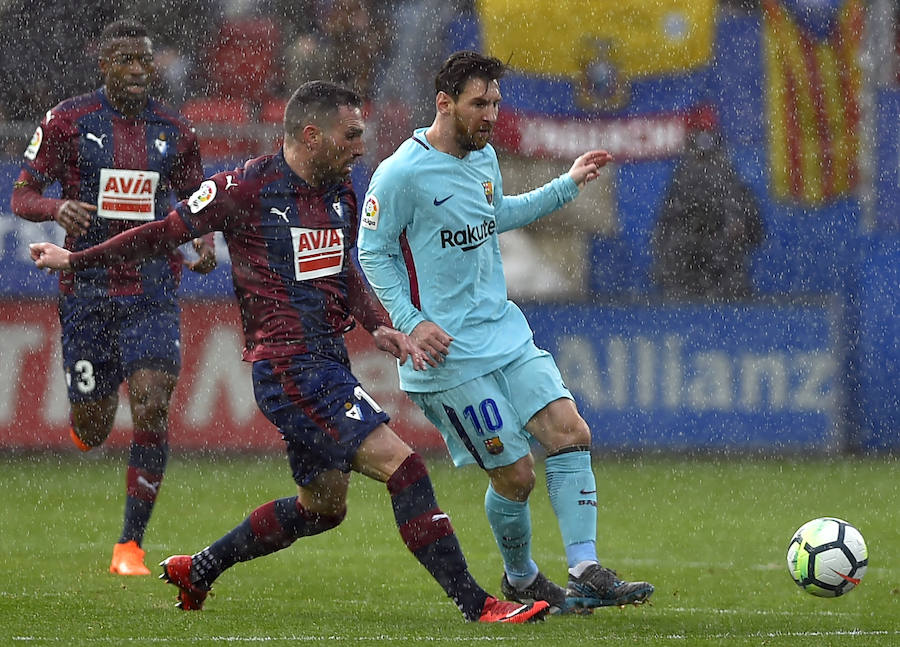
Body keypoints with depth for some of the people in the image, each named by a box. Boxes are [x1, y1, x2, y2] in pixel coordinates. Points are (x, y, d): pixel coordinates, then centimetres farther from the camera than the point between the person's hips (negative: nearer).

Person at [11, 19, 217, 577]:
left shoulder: (174, 130, 6)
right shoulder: (69, 121, -2)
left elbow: (197, 201, 19)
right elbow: (21, 196, -1)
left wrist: (206, 243, -3)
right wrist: (58, 208, -23)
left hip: (153, 292, 1)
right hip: (87, 287, -1)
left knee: (153, 409, -16)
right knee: (92, 431, 3)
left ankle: (131, 545, -6)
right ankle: (84, 419, 44)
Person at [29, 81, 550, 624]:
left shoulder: (340, 191, 12)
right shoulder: (247, 189, -11)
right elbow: (166, 232, 0)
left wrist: (378, 326, 7)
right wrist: (75, 259, 7)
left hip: (328, 360, 10)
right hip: (289, 367, -10)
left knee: (323, 506, 18)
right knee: (401, 464, -17)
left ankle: (196, 570, 32)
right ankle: (476, 604, -18)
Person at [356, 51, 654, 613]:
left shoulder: (485, 157, 10)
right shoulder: (402, 173, -14)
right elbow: (373, 251, -7)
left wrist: (568, 186, 27)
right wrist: (412, 322, -15)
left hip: (506, 331, 7)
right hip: (450, 354, -7)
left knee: (571, 433, -9)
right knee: (515, 474, -5)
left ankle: (586, 573, -10)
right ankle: (520, 579, 20)